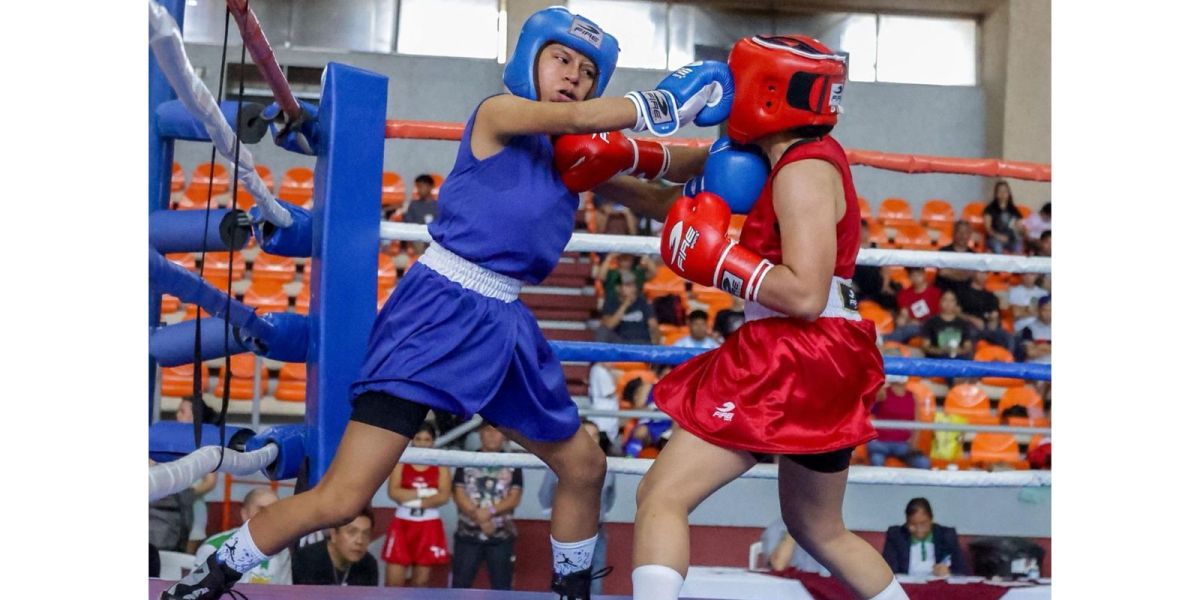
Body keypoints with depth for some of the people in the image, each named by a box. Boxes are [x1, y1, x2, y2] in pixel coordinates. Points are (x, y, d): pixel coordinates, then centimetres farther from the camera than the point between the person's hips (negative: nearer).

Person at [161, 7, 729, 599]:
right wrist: (660, 103, -15)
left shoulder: (577, 153, 14)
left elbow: (670, 167, 13)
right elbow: (575, 117, -21)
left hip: (504, 325, 8)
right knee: (339, 498, -11)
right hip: (439, 310, -8)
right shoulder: (498, 113, -4)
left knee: (585, 467, 18)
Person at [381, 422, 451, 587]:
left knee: (421, 582, 7)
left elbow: (444, 496, -9)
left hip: (429, 526, 1)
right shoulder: (401, 462, 4)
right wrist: (424, 492, -14)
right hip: (402, 524, 0)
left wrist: (416, 502, -17)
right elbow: (393, 492, -10)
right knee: (394, 582, -4)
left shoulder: (441, 465, 4)